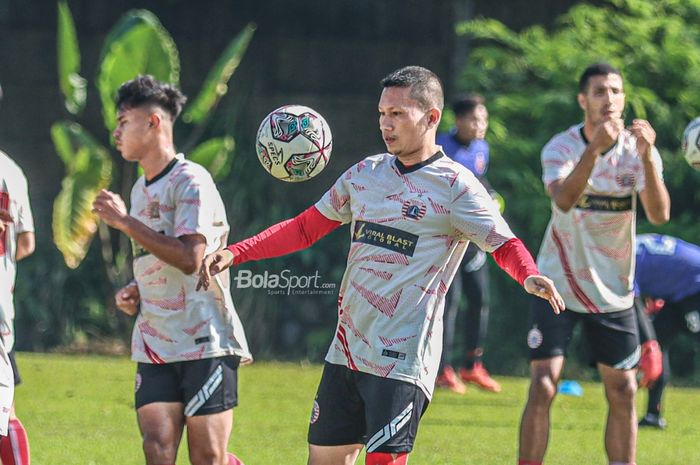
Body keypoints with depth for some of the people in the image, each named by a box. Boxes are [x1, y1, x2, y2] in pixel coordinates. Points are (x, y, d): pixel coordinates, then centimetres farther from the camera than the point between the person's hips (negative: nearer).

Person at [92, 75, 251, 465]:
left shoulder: (191, 182, -9)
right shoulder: (141, 189, 18)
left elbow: (188, 258, -21)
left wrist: (125, 221, -17)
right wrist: (135, 291, 10)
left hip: (206, 344, -7)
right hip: (154, 347, 7)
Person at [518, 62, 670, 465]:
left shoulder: (637, 150, -6)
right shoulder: (561, 147, -11)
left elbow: (659, 214, -21)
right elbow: (564, 199, -31)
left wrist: (646, 156, -34)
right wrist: (594, 148, -43)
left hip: (614, 292, 2)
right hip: (558, 285, -2)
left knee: (623, 392, 4)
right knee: (543, 388, -11)